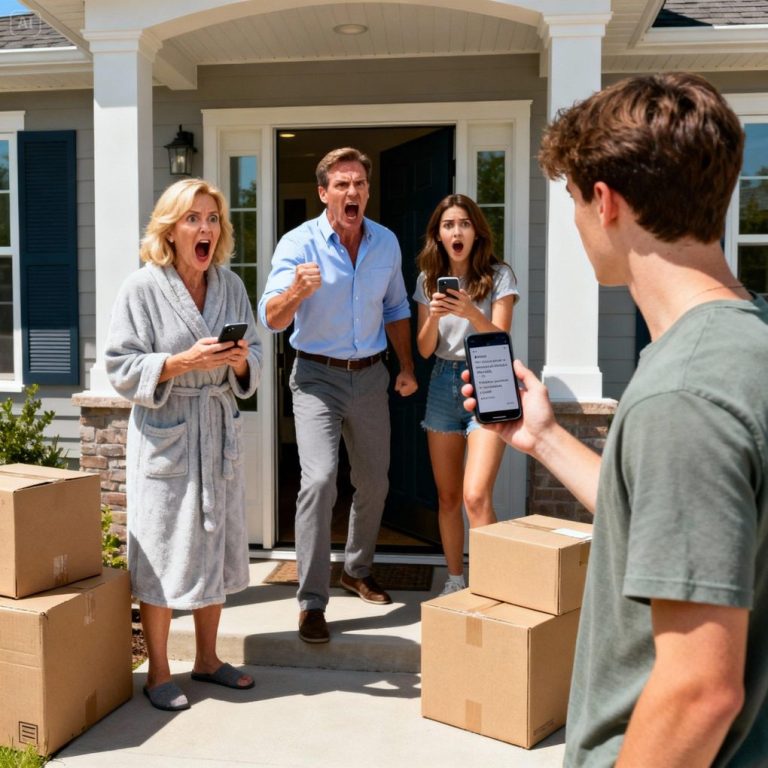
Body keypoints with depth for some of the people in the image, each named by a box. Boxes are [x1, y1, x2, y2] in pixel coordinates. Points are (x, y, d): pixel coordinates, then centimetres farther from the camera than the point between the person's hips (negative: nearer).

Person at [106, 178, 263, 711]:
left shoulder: (231, 285, 5)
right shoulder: (142, 288, -9)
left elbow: (254, 358, 10)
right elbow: (122, 368, -11)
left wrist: (241, 361, -13)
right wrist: (183, 361, -22)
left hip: (220, 433, 5)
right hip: (165, 436, -5)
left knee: (215, 547, 13)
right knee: (163, 553, 2)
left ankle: (207, 659, 30)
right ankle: (159, 673, 19)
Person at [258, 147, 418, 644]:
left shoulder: (387, 243, 3)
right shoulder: (298, 244, -11)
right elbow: (272, 318, -22)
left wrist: (407, 367, 11)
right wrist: (296, 291, -42)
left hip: (370, 376, 5)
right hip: (318, 376, -4)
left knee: (374, 482, 13)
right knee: (320, 478, -18)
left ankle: (358, 570, 38)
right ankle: (312, 604, -8)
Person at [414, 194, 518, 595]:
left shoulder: (498, 275, -4)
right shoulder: (429, 279, 7)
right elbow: (424, 349, 5)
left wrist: (470, 312, -28)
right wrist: (434, 316, -15)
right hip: (443, 382, 4)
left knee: (475, 496, -17)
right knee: (447, 496, 10)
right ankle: (454, 580, 24)